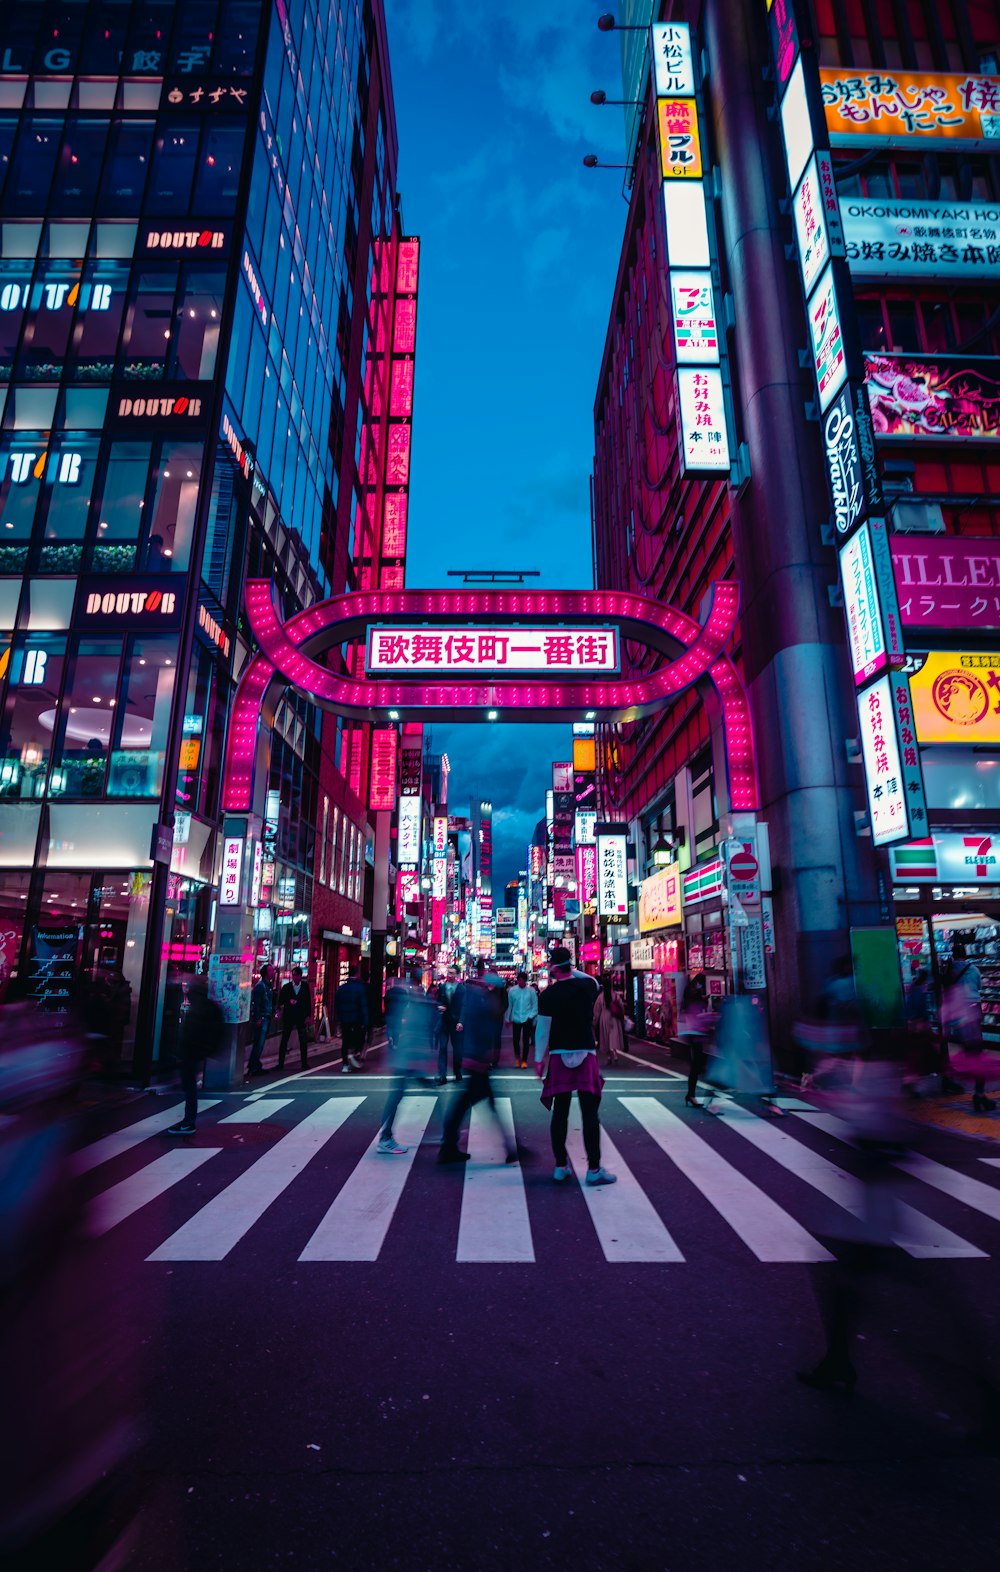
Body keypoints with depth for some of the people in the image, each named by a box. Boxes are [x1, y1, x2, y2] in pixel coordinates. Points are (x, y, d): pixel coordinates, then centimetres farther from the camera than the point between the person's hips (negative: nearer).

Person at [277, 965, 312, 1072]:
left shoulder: (305, 986, 2)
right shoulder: (286, 987, 2)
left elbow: (308, 1002, 3)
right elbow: (280, 1001, 4)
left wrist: (308, 1016, -3)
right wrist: (289, 1001, -16)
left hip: (301, 1017, 0)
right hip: (288, 1017, 0)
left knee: (303, 1041, 2)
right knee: (284, 1040, 4)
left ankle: (304, 1063, 10)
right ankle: (280, 1063, 12)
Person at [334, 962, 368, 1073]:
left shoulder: (341, 988, 5)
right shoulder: (361, 988, -11)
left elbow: (336, 1006, 11)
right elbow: (364, 1006, -14)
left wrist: (337, 1020, 18)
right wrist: (365, 1021, -11)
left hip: (344, 1019, 4)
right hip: (357, 1020, -4)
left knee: (345, 1041, 10)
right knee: (360, 1038, 13)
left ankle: (345, 1065, 8)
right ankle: (355, 1053, -11)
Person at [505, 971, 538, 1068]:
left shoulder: (531, 990, -7)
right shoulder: (512, 990, -4)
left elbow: (535, 1005, 0)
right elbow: (510, 1006, 4)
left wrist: (531, 1015, -10)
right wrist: (508, 1018, 9)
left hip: (527, 1019, -1)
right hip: (516, 1019, 1)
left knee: (526, 1040, 5)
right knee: (516, 1040, 6)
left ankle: (524, 1060, 19)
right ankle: (517, 1057, 31)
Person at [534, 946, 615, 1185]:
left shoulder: (548, 995, -7)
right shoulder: (587, 985, -3)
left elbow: (543, 1030, -5)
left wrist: (539, 1060, 5)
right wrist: (572, 971, 21)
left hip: (559, 1057, 0)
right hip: (585, 1054, 0)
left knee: (560, 1113, 9)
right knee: (590, 1113, 3)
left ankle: (561, 1167, 17)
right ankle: (594, 1169, 6)